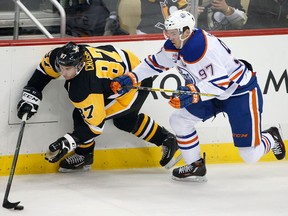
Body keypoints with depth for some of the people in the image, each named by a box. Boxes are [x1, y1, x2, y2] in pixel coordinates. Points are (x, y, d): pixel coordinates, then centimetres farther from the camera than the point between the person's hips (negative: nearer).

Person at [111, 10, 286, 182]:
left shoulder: (200, 47, -32)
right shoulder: (176, 44, -3)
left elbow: (220, 82, -36)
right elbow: (156, 63, 10)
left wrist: (192, 93, -45)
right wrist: (132, 78, 0)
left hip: (242, 92, -9)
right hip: (215, 93, 9)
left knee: (250, 155, -7)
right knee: (179, 120, 1)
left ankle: (271, 138, 27)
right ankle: (196, 167, 15)